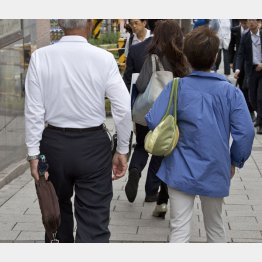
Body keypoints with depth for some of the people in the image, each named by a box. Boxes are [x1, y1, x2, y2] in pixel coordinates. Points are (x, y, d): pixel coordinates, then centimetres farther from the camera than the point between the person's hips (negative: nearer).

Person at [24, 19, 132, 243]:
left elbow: (34, 110, -8)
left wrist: (34, 153, -1)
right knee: (94, 221, 3)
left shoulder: (40, 57, -8)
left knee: (57, 212, 24)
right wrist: (122, 150, 2)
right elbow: (124, 109, -10)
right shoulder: (104, 58, -10)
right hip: (93, 145, -2)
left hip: (54, 143, 2)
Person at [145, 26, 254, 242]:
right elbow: (245, 132, -11)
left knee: (180, 230, 2)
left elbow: (153, 121, -14)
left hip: (182, 170, -1)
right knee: (215, 226, 22)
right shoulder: (230, 91, -9)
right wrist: (235, 162, 5)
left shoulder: (177, 87, -10)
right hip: (216, 172, 2)